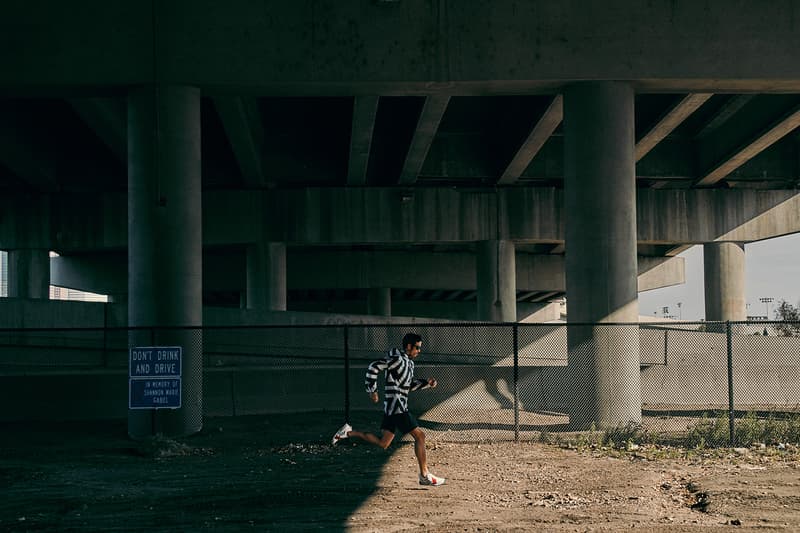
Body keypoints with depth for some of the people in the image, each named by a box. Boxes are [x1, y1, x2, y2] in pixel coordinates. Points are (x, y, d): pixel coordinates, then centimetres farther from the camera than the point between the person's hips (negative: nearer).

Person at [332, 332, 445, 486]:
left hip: (391, 409, 10)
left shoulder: (409, 362, 16)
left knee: (383, 443, 11)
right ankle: (425, 476, -2)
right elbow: (373, 368, -17)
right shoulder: (397, 359, -13)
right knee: (419, 436, -7)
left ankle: (348, 432, 14)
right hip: (397, 407, -10)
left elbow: (410, 384, 26)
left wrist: (427, 383, 12)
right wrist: (372, 391, -15)